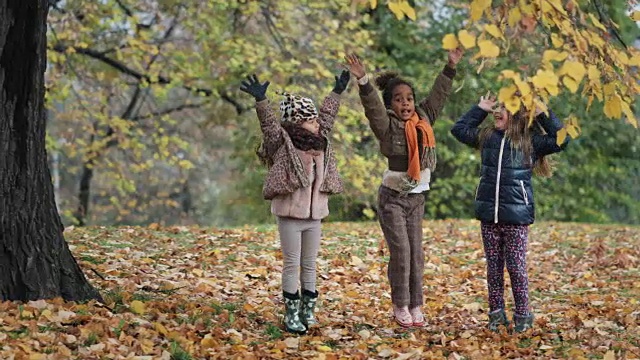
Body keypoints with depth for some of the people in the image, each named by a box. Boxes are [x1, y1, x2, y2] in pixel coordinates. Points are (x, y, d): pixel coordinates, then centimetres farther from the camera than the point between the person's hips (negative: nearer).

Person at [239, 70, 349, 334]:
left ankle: (308, 311, 20)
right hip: (290, 214, -6)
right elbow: (268, 122, -20)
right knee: (292, 264, 0)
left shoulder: (320, 142, 10)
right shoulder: (283, 142, -8)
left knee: (310, 265, 11)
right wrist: (260, 100, -35)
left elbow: (326, 115, 22)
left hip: (314, 215, 6)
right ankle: (291, 313, 8)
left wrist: (337, 92, 32)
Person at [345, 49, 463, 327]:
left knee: (416, 253, 5)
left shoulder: (423, 119, 3)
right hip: (393, 197, -5)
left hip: (417, 197, 5)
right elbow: (372, 106, -28)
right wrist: (363, 81, -43)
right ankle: (400, 306, 3)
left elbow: (438, 95, 12)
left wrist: (451, 67, 13)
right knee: (401, 251, -8)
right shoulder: (387, 126, -12)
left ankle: (415, 306, 11)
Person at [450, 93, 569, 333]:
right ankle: (496, 313, 19)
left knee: (516, 266, -1)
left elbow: (560, 140, -11)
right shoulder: (486, 136, 9)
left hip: (516, 215, -4)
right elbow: (459, 129, 20)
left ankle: (523, 315, 12)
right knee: (493, 266, 10)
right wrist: (480, 109, 14)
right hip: (489, 214, 4)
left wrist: (543, 115, -10)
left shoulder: (530, 140, -3)